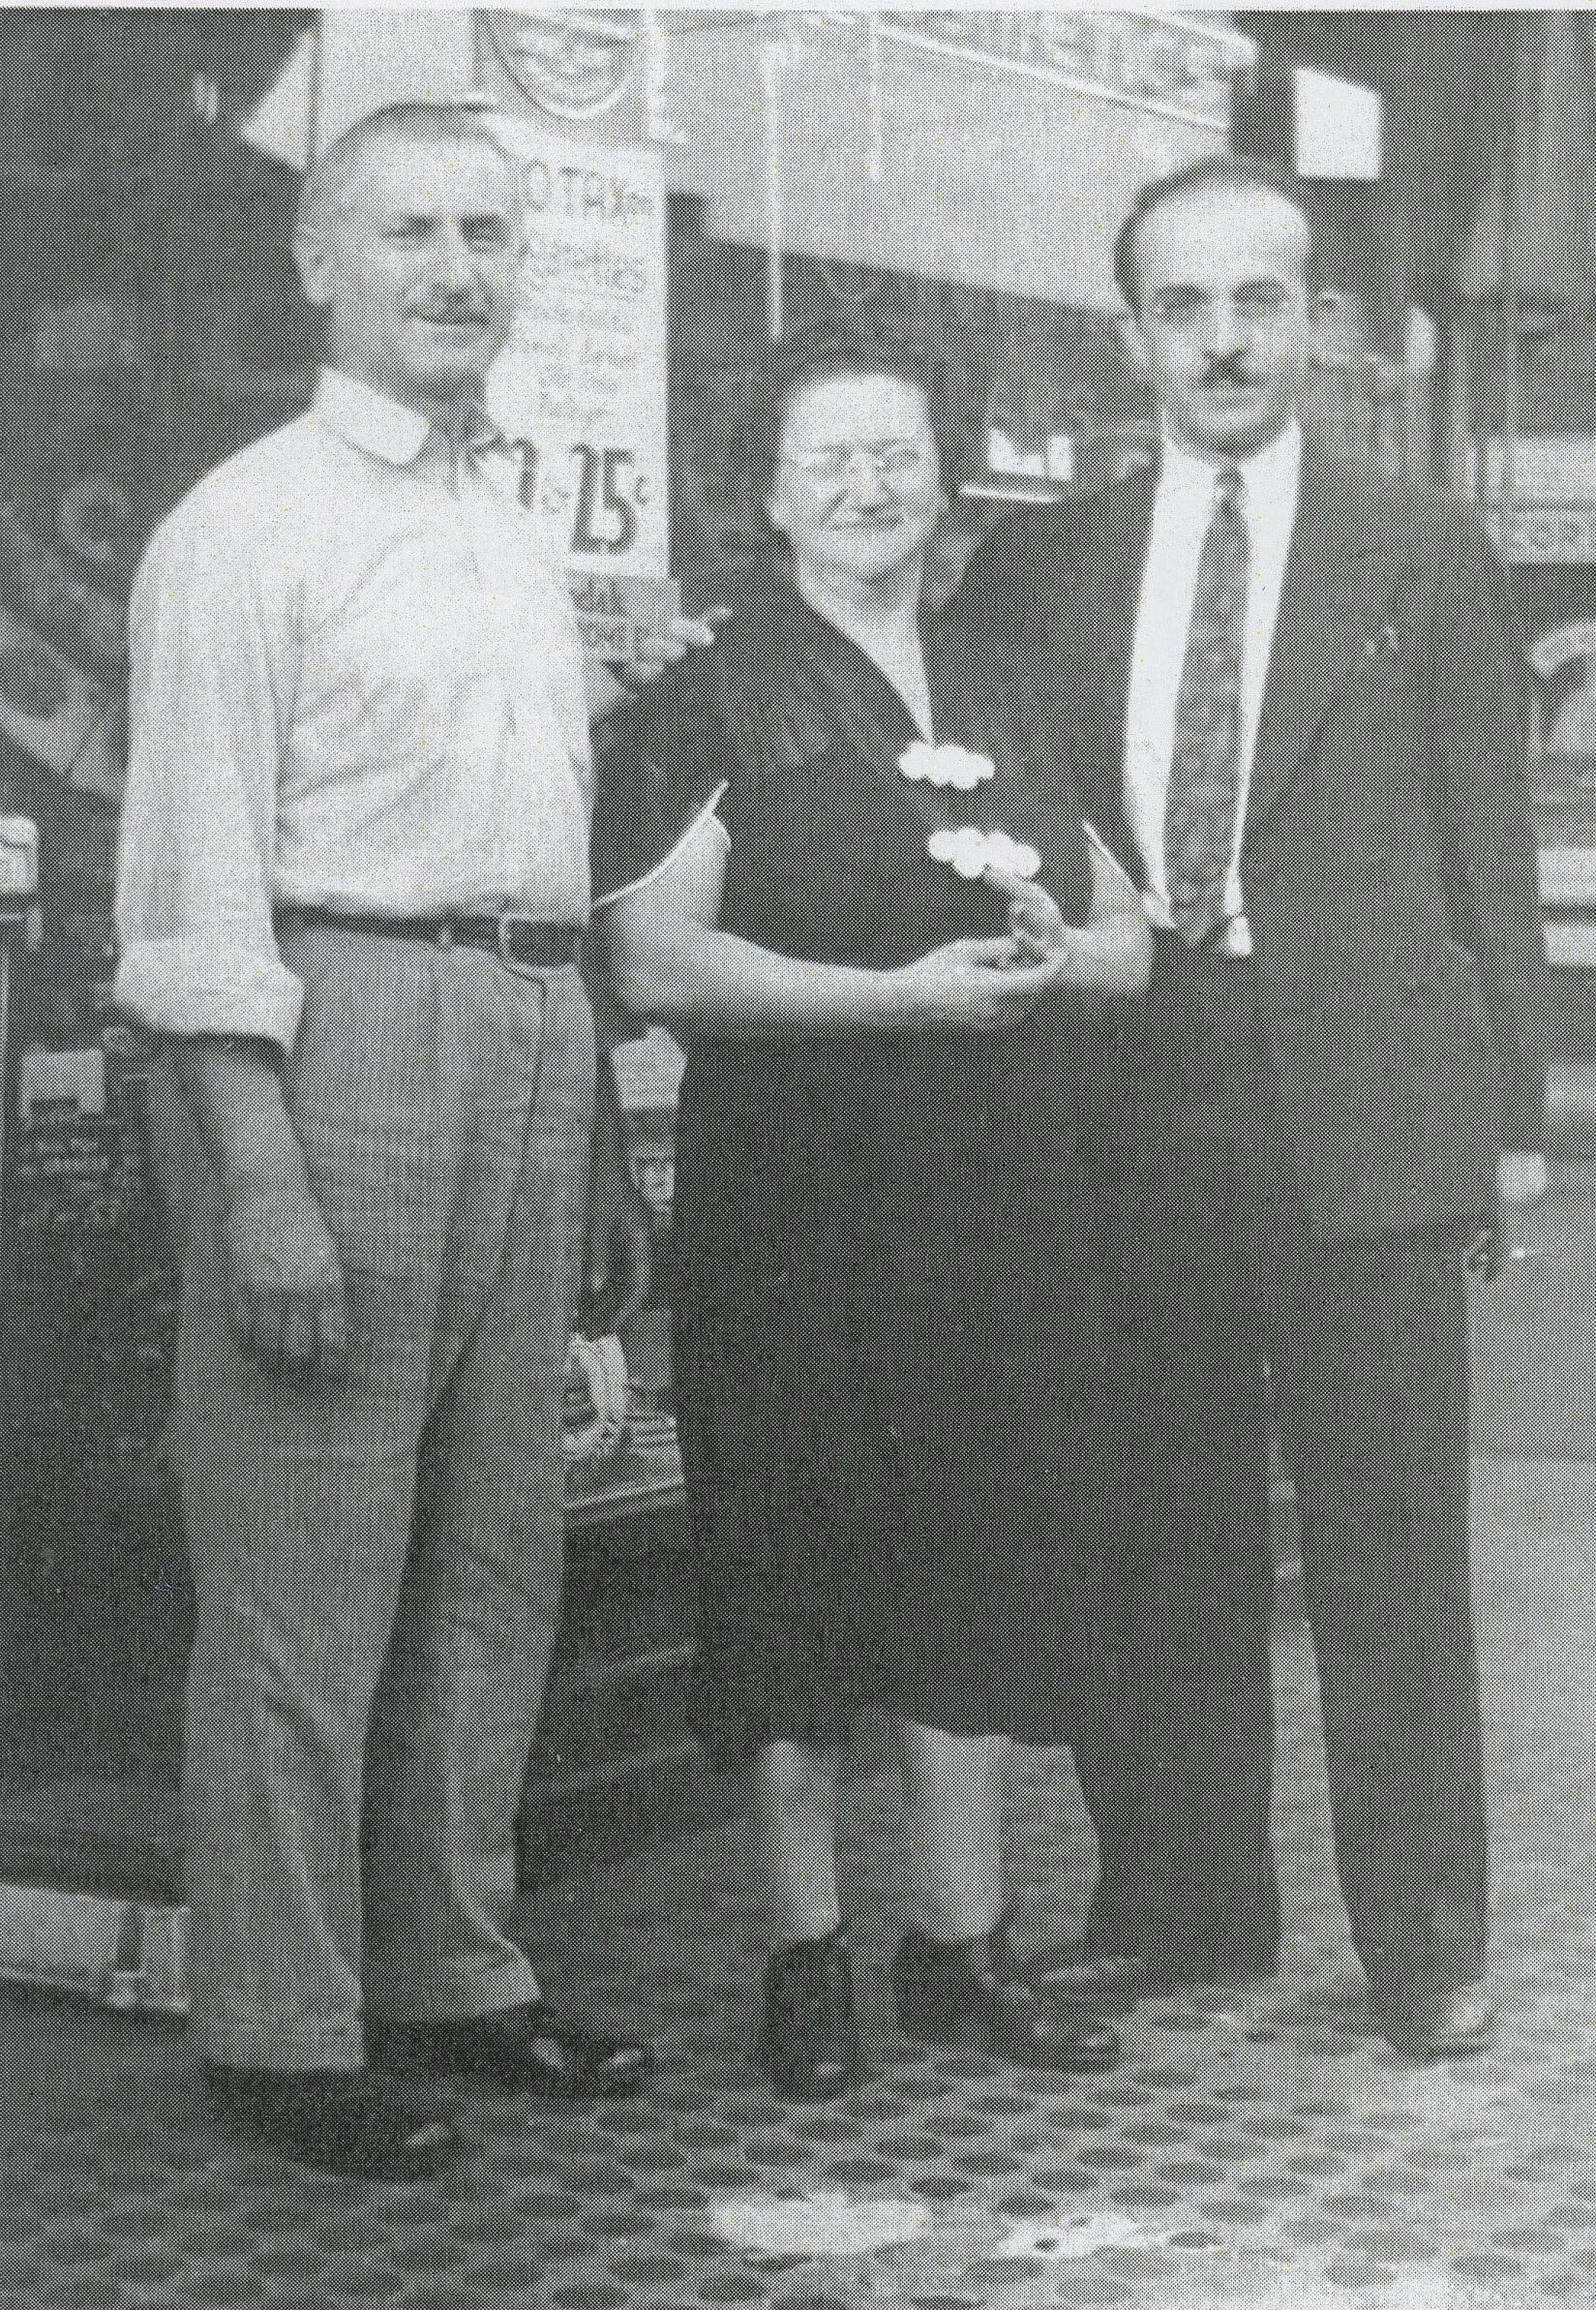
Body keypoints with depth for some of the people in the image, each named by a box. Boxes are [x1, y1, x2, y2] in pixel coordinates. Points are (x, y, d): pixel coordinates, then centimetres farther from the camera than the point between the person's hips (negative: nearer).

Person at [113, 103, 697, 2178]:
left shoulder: (516, 528, 19)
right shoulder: (248, 526, -5)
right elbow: (200, 879, -11)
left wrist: (599, 1142, 17)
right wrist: (262, 1176, -19)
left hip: (535, 1039, 8)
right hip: (343, 1023, -8)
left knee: (496, 1559, 13)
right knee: (304, 1577, -2)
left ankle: (450, 1973, 26)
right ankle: (281, 2029, 9)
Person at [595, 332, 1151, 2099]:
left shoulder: (1001, 710, 16)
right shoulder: (714, 706, -2)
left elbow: (1129, 936, 19)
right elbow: (654, 961, -12)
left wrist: (1051, 953, -6)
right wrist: (905, 993, -18)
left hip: (1002, 1208, 5)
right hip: (797, 1209, -5)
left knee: (983, 1569, 7)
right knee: (799, 1570, -1)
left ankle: (960, 1946, 18)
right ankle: (805, 1958, 11)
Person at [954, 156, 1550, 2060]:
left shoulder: (1423, 557, 7)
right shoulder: (1035, 569, 11)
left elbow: (1491, 850, 6)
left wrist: (1513, 1112, 1)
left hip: (1361, 1099, -2)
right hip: (1118, 1100, 2)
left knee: (1387, 1544, 1)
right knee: (1156, 1535, 9)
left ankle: (1423, 1942, 11)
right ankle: (1181, 1905, 22)